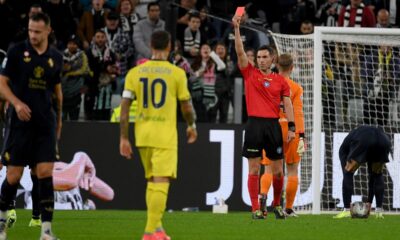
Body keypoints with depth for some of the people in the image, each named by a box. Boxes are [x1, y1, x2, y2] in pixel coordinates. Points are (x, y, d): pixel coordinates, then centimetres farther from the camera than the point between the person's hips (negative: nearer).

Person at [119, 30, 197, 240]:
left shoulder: (135, 72, 4)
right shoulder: (177, 73, -4)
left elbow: (124, 106, 0)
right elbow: (186, 106, 2)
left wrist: (123, 138, 5)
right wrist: (191, 126, 21)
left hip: (143, 134, 4)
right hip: (165, 135, -4)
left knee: (152, 180, 20)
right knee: (161, 182, -6)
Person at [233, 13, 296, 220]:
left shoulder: (280, 81, 10)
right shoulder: (250, 73, 7)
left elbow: (287, 104, 6)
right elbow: (240, 51, -2)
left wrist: (292, 127, -3)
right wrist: (236, 28, -12)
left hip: (273, 125, 1)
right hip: (255, 124, -1)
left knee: (277, 170, 5)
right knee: (254, 169, -3)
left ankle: (277, 204, 23)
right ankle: (255, 209, 0)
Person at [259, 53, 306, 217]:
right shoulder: (296, 88, -3)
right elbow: (298, 113, -10)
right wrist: (301, 137, -12)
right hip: (290, 131, -2)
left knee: (269, 169, 4)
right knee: (292, 169, 10)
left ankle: (263, 194, -26)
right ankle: (289, 209, 10)